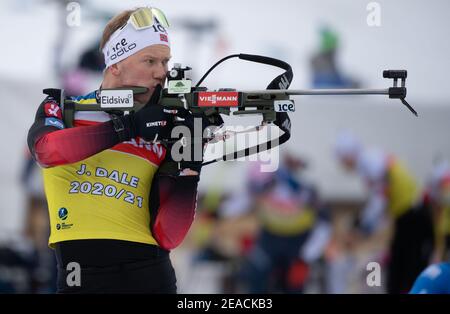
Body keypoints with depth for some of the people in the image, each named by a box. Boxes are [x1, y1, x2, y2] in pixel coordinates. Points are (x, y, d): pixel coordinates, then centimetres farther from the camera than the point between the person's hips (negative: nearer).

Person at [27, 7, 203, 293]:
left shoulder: (165, 132, 9)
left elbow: (167, 238, 0)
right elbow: (45, 149, -17)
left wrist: (189, 169, -12)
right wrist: (129, 127, -20)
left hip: (151, 276, 2)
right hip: (82, 277, -1)